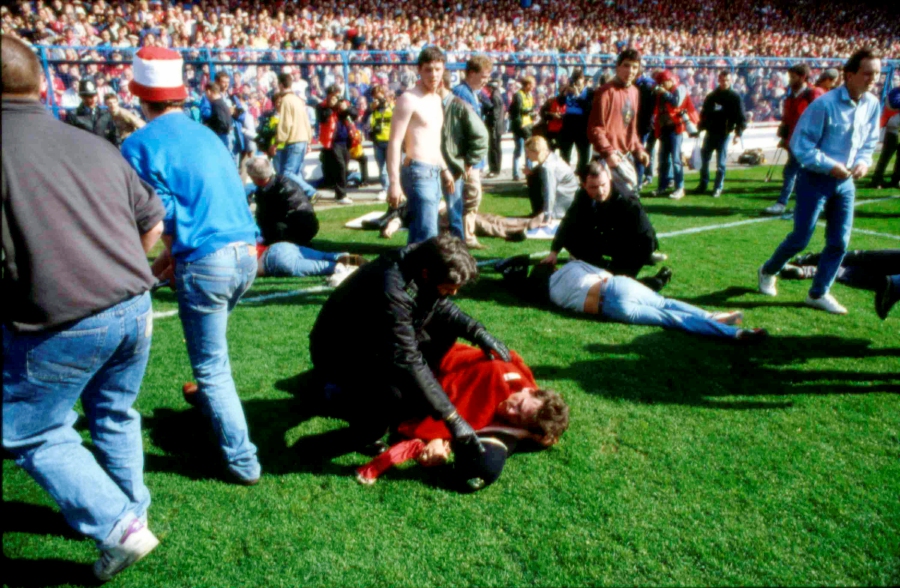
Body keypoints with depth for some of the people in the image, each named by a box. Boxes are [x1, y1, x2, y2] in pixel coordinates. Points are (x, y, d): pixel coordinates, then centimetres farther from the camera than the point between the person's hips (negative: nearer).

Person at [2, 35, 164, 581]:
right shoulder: (94, 144, 9)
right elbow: (153, 224, 15)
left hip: (60, 321, -6)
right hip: (135, 307, 6)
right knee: (116, 414, 24)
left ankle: (118, 526, 8)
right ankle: (133, 510, 37)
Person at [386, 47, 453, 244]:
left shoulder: (437, 99, 17)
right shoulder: (409, 99, -10)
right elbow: (394, 142, -17)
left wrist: (444, 169, 27)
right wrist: (394, 182, -23)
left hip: (434, 174, 9)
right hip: (418, 173, -9)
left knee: (418, 234, 13)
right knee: (428, 235, -16)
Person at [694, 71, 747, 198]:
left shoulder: (735, 97, -1)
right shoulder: (711, 96, 9)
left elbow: (741, 117, -3)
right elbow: (704, 113, 14)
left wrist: (738, 133, -13)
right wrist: (700, 127, 2)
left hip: (723, 134, -4)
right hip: (710, 133, 4)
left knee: (721, 163, -1)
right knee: (704, 159, 8)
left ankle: (718, 188, 8)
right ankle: (703, 185, 20)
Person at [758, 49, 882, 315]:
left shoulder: (873, 105, 2)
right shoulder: (825, 104, -17)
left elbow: (869, 142, 15)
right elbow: (800, 145, -15)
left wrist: (864, 161, -5)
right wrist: (831, 166, -18)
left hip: (846, 182, 6)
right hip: (816, 180, -6)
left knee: (839, 242, 6)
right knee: (800, 239, 1)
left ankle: (819, 294, 20)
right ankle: (768, 272, 28)